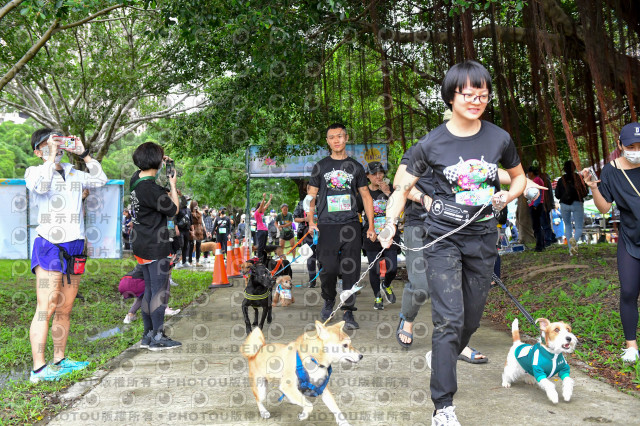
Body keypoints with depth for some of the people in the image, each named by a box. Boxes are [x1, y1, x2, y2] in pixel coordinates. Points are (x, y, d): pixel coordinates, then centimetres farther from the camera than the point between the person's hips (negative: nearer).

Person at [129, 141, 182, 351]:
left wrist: (161, 163, 18)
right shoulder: (152, 189, -22)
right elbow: (174, 210, -11)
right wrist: (172, 185, -3)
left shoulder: (136, 179, 5)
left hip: (142, 247, 9)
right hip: (156, 248, -9)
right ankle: (158, 337, 9)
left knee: (149, 290, 17)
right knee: (159, 291, 0)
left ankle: (147, 335, 26)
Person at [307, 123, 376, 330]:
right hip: (327, 226, -1)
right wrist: (311, 221, -5)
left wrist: (371, 226, 7)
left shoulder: (356, 167, 13)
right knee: (328, 269, -5)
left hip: (351, 225, 1)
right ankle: (329, 300, 23)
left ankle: (348, 312, 8)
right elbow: (311, 196, 10)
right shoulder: (320, 167, 10)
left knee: (351, 270, -2)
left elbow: (366, 197, 15)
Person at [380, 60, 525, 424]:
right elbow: (402, 187, -2)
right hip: (443, 238, -3)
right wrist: (391, 223, -19)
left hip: (483, 237, 4)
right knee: (449, 320, -10)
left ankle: (440, 359, 45)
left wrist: (508, 196, -6)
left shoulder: (499, 139, 0)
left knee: (472, 319, 15)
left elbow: (519, 177, 16)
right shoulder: (432, 143, -7)